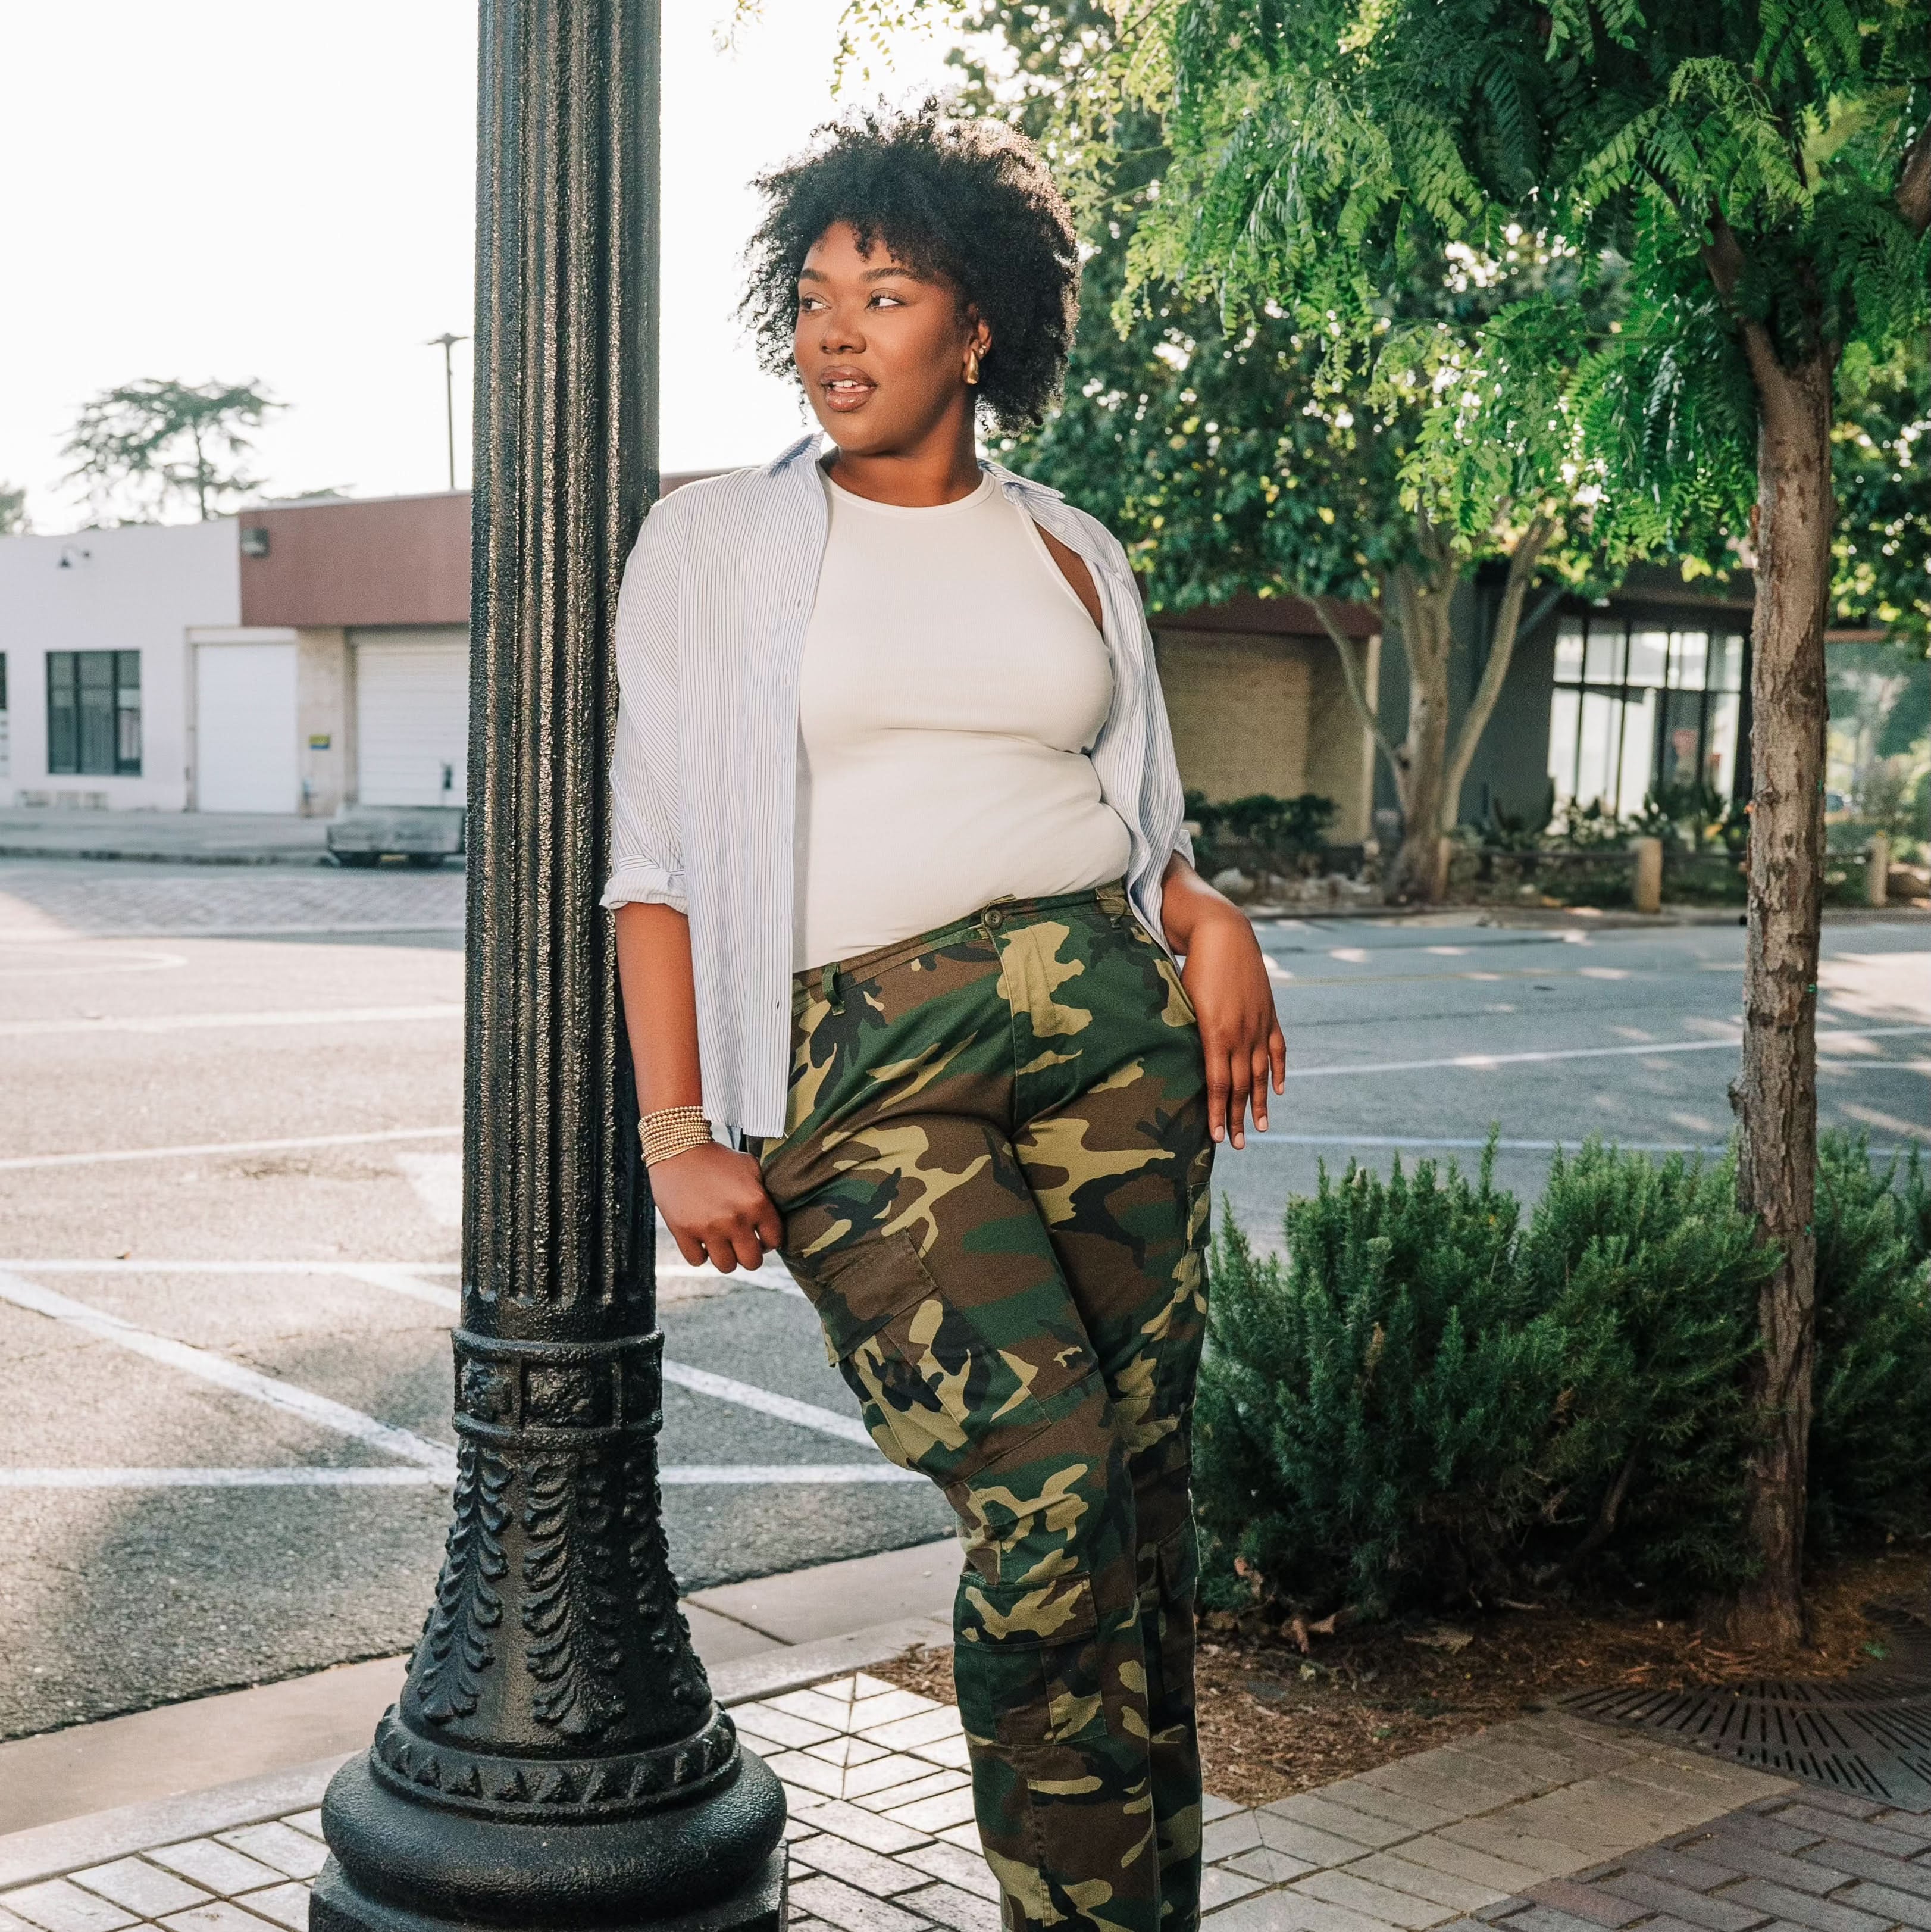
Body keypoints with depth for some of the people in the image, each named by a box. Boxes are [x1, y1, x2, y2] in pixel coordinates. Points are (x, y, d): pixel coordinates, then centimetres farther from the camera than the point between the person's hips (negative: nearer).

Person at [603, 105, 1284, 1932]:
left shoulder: (1073, 552, 16)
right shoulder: (714, 545, 8)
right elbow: (653, 855, 4)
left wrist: (1211, 917, 0)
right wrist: (678, 1131, -4)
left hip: (1105, 1021, 3)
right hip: (856, 1065, -3)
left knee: (1141, 1494, 2)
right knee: (1046, 1483, -18)